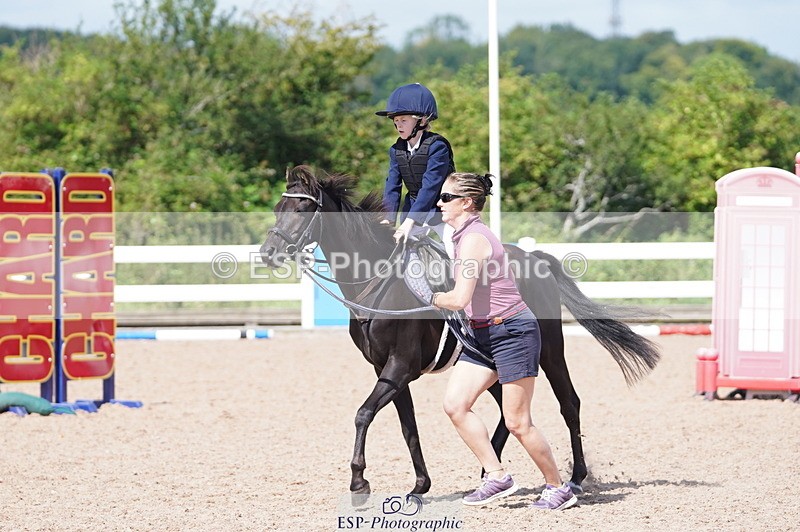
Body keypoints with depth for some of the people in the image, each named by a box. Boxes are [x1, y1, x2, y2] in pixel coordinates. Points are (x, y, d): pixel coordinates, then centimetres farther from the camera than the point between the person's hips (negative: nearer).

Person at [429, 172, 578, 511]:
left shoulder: (473, 239, -18)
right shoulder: (464, 236, 11)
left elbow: (460, 299, -23)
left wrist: (435, 299, -4)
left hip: (512, 333, -10)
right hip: (483, 335, 10)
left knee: (517, 423, -4)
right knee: (454, 404, -1)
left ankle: (558, 488, 11)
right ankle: (496, 476, 5)